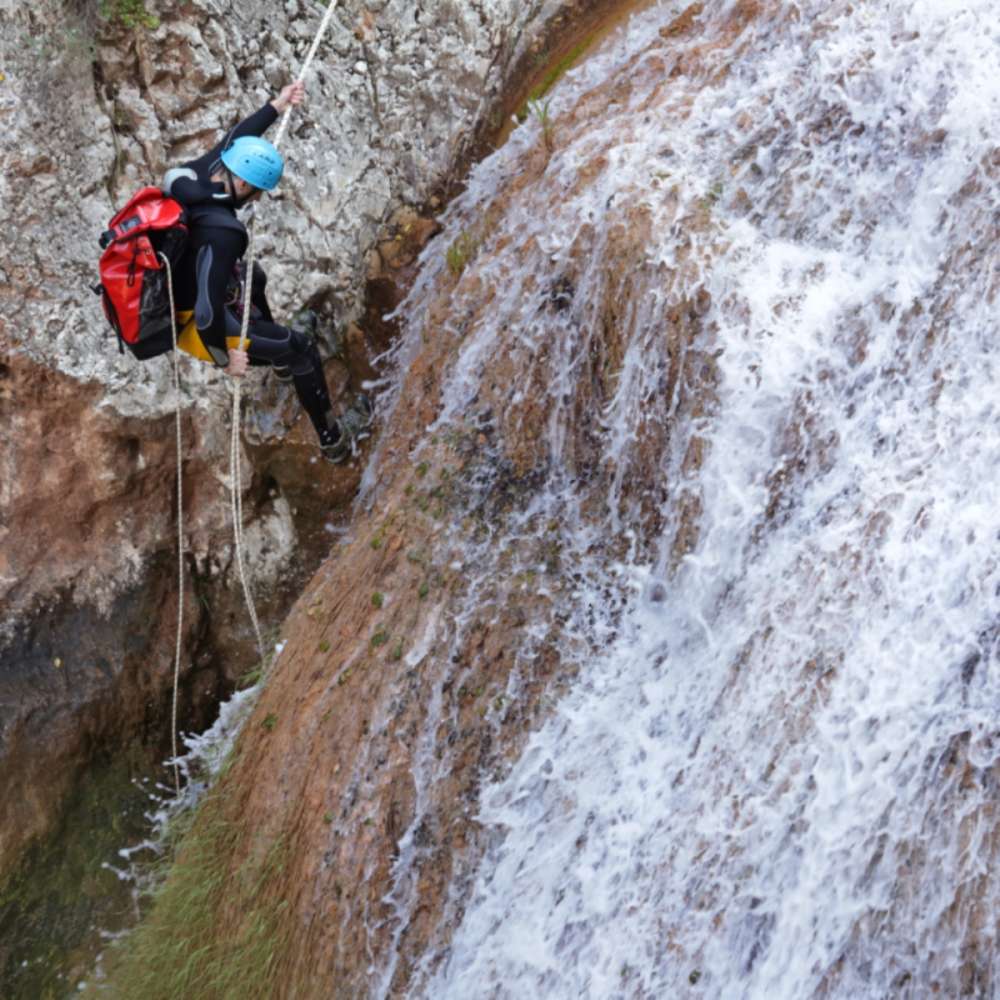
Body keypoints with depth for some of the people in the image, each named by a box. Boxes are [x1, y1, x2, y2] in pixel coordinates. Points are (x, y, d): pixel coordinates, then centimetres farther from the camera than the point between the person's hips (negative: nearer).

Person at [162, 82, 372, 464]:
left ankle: (280, 355, 58)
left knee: (252, 277, 34)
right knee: (301, 347, 9)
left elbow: (235, 140, 6)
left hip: (170, 300, 8)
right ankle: (333, 439, 29)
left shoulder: (188, 176, -15)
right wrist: (225, 358, -24)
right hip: (195, 328, -8)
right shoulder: (219, 233, -38)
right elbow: (208, 314, -41)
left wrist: (278, 104, 11)